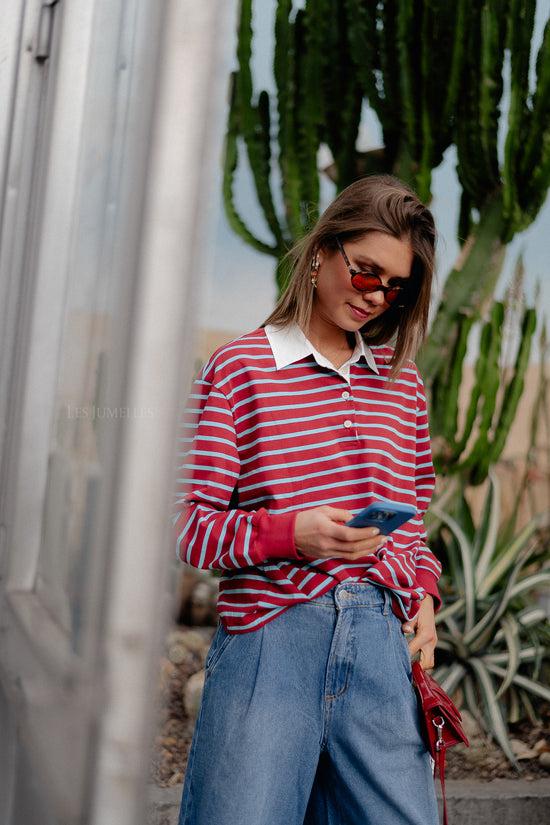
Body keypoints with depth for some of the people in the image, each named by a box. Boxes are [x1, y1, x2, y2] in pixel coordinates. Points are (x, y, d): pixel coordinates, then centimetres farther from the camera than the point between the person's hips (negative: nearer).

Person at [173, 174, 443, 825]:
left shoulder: (402, 380, 15)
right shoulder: (238, 368, 0)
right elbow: (190, 526, -3)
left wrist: (424, 595, 6)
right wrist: (292, 533, -19)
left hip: (382, 635, 4)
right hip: (269, 637, -4)